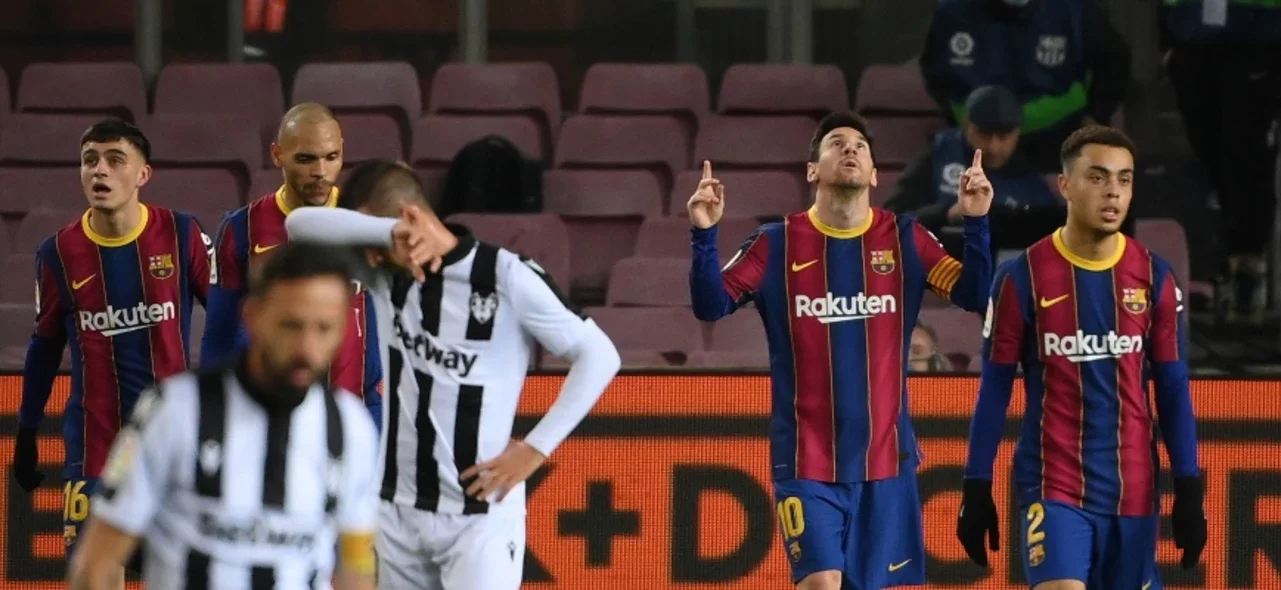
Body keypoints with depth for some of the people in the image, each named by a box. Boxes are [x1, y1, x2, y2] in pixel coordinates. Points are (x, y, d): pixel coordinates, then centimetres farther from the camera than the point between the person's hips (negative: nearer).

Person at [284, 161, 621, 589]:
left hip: (481, 515, -5)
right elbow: (300, 224, -10)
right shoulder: (386, 276, 2)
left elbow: (599, 355, -7)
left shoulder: (507, 277, -12)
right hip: (398, 513, 6)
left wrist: (536, 448, -10)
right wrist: (388, 233, -25)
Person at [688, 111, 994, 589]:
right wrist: (704, 234, -21)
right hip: (806, 458, -2)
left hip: (884, 456, 2)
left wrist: (976, 221, -17)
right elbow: (711, 306, -7)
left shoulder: (905, 240, 3)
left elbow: (977, 295, -4)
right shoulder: (777, 244, -1)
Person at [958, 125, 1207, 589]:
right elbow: (994, 390, 0)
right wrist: (977, 488, -2)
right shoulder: (1023, 277, -5)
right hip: (1053, 486, -3)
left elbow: (1172, 389, 7)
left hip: (1133, 490, 3)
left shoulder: (1154, 277, 3)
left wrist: (1188, 490, 2)